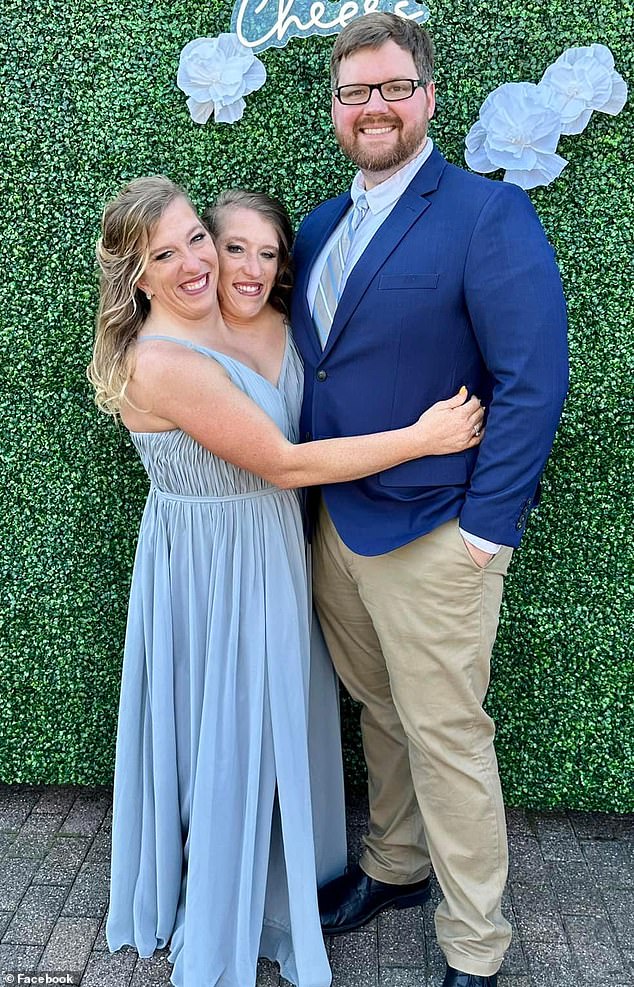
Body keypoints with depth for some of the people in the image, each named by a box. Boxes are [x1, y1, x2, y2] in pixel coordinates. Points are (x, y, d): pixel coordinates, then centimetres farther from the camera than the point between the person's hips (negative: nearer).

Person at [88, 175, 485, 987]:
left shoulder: (262, 322, 0)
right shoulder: (159, 361, -24)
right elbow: (284, 463, -23)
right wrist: (422, 437, -19)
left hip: (271, 555, 7)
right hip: (210, 569, -7)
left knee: (270, 731, 21)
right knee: (227, 742, 10)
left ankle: (274, 893, 48)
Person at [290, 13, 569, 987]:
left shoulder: (488, 213, -10)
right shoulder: (321, 227, 12)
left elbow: (533, 380, -15)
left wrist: (488, 526, -17)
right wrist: (315, 498, 8)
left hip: (434, 535, -6)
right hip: (335, 523, 6)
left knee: (447, 739, 6)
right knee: (379, 714, 21)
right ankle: (395, 867, 44)